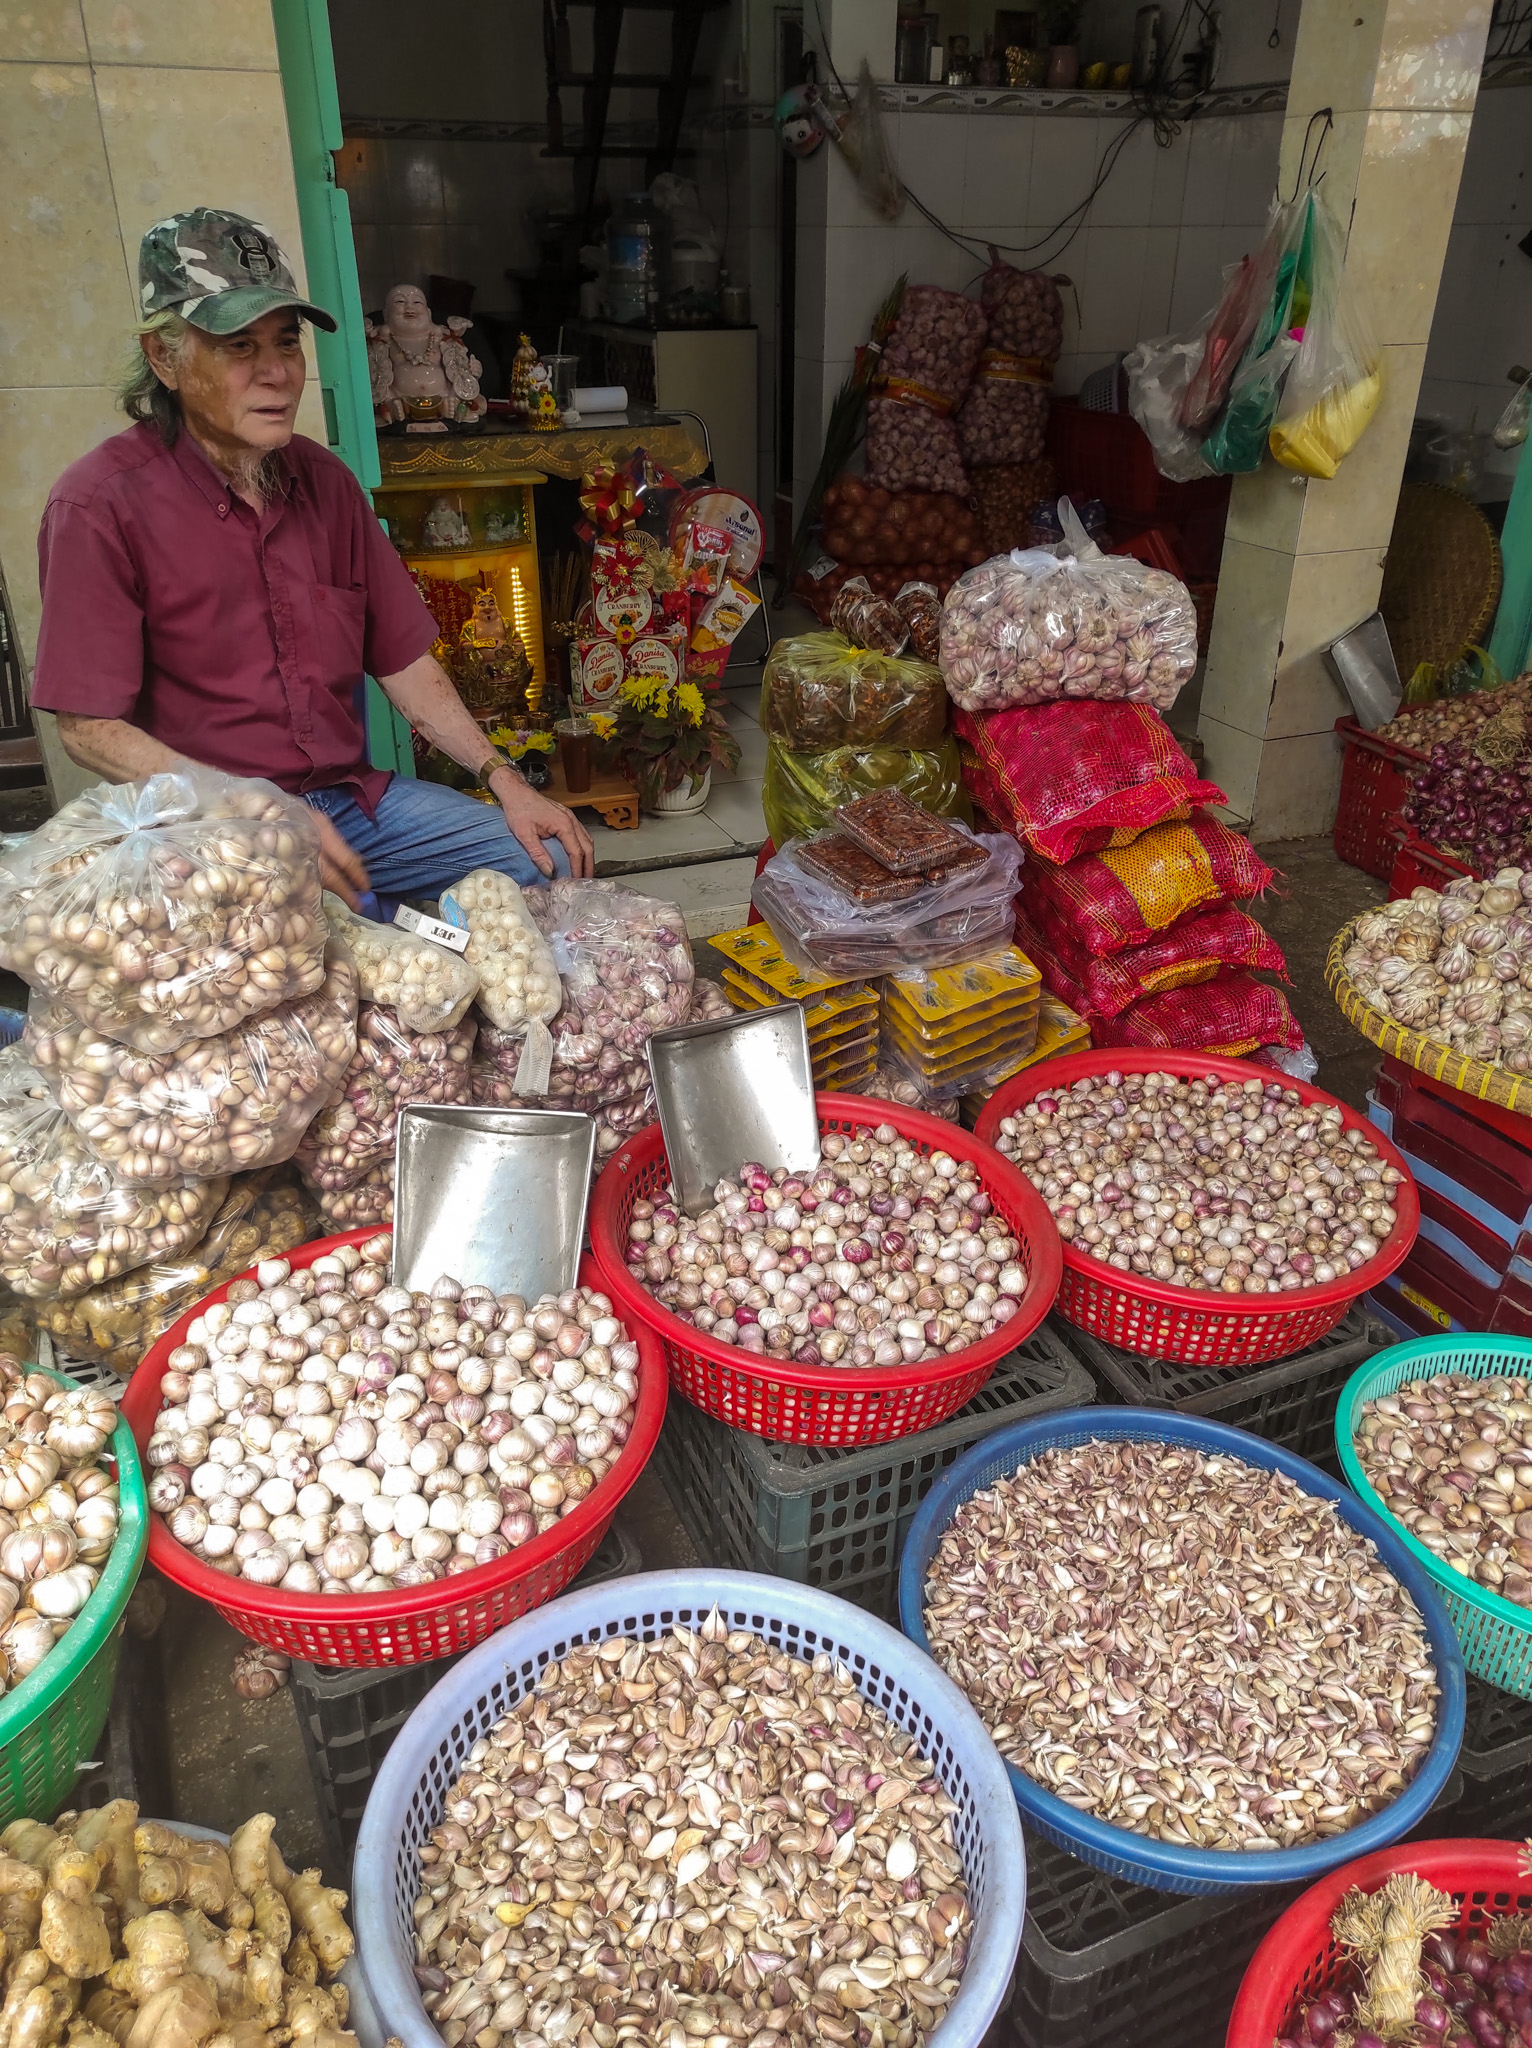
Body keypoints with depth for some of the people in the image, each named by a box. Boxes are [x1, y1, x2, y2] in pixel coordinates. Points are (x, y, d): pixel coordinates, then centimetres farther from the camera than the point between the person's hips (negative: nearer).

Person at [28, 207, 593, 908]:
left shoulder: (325, 481, 9)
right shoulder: (100, 504, -10)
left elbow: (401, 659, 12)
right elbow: (89, 730, -12)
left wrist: (501, 778, 1)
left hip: (352, 795, 6)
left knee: (551, 859, -6)